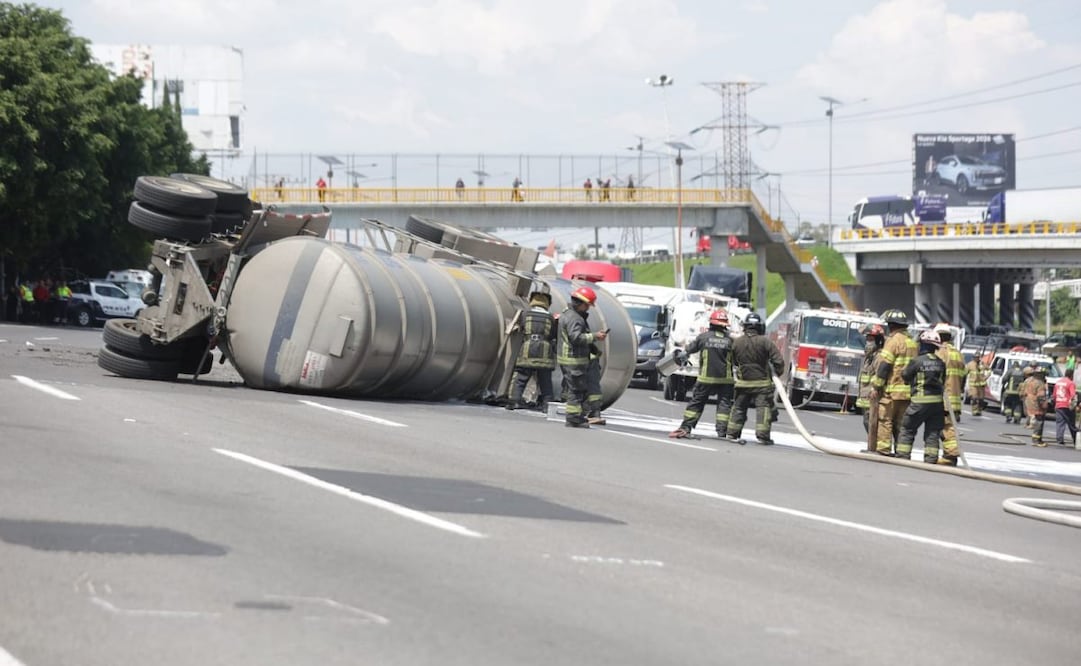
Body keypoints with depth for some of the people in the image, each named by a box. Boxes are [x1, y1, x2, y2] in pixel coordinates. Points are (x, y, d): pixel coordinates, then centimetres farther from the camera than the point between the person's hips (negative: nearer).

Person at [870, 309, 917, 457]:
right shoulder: (912, 342, 16)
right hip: (908, 390, 8)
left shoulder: (894, 340, -8)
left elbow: (884, 365, -13)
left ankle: (883, 449, -9)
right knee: (901, 422, 11)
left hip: (892, 389, -8)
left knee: (885, 419, -5)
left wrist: (876, 387, -11)